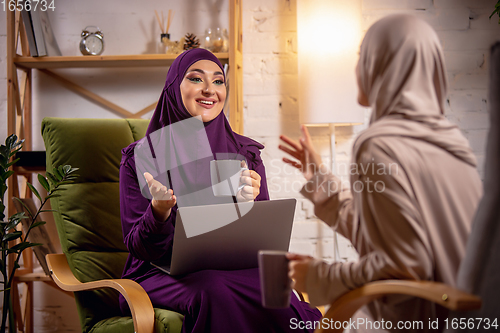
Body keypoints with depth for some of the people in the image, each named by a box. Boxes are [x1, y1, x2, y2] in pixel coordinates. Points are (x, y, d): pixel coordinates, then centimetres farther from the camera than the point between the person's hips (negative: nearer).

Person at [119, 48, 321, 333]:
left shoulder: (246, 154, 7)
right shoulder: (141, 157, 0)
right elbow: (139, 248, -3)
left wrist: (249, 205, -19)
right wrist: (159, 210, -24)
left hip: (234, 271, 2)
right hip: (162, 274, -1)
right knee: (214, 290, -35)